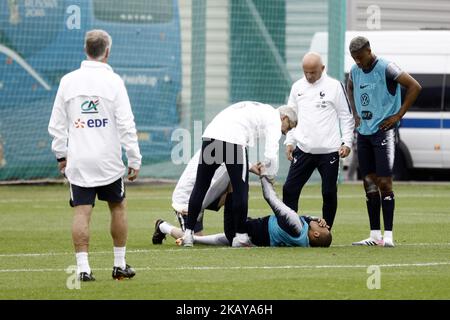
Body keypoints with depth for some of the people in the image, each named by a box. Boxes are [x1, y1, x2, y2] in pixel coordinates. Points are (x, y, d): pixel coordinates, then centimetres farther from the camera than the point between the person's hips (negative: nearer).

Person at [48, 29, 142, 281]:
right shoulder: (113, 81, -7)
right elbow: (126, 124, -9)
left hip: (78, 161, 2)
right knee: (118, 208, 14)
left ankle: (83, 267, -7)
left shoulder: (68, 81, 2)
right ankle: (120, 265, 19)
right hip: (108, 161, -2)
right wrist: (134, 159, -3)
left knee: (82, 213, 0)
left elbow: (57, 124, 7)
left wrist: (61, 154, 18)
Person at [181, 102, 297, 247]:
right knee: (240, 190, 3)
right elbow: (271, 154, 2)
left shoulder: (257, 110, 36)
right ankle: (240, 237, 8)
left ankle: (188, 233, 9)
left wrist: (252, 168, 29)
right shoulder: (274, 118, 11)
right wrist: (270, 177, 18)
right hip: (232, 140, -8)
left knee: (200, 187, 9)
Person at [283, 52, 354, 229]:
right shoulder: (298, 87, 9)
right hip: (303, 148, 3)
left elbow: (346, 116, 0)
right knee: (290, 189, -4)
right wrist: (289, 142, 8)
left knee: (329, 193, 1)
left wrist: (347, 142, -6)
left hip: (329, 150, -3)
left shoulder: (334, 86, -3)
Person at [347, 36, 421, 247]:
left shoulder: (386, 69, -12)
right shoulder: (355, 71, 9)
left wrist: (398, 115, -12)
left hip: (383, 132, -7)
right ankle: (375, 235, 11)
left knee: (384, 182, -11)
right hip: (363, 133, 7)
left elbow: (415, 87, -12)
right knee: (369, 184, 7)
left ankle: (388, 236, -11)